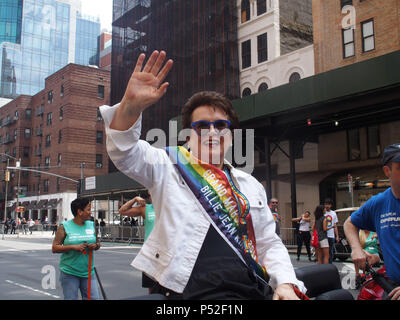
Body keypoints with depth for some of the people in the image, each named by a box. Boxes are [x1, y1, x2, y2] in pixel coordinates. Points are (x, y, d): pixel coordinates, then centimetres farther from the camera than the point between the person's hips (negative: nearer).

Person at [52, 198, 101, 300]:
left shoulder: (91, 225, 6)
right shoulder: (65, 227, -6)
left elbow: (98, 243, 16)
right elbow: (55, 248, -8)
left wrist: (95, 246, -8)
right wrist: (73, 247, -19)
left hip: (88, 272, 4)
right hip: (69, 273, -3)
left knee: (94, 298, 2)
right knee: (71, 298, 4)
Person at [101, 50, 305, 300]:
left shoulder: (251, 185, 22)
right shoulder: (168, 167, 10)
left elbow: (269, 243, 22)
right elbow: (124, 151, -7)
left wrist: (286, 283, 4)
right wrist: (130, 106, -25)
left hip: (255, 290, 7)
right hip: (199, 292, -7)